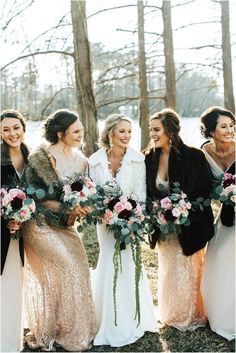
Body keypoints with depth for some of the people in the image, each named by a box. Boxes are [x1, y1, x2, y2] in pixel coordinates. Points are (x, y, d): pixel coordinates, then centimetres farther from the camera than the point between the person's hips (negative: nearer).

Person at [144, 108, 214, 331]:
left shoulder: (193, 157, -18)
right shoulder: (149, 158, -5)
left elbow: (204, 192, -15)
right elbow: (147, 192, 2)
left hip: (188, 226, -4)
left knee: (187, 270, 10)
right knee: (168, 270, 18)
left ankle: (191, 316, 31)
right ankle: (172, 315, 38)